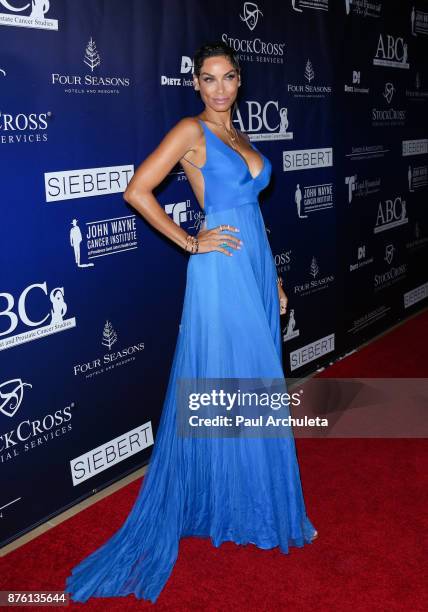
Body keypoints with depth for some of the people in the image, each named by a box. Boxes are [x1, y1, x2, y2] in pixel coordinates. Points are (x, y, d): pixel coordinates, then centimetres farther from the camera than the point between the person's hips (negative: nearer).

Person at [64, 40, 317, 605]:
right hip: (221, 271, -8)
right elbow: (137, 190, -15)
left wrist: (272, 279, 17)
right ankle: (219, 502, 19)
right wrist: (190, 242, -13)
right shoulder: (190, 130, -6)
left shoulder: (239, 136, 16)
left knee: (257, 383, 13)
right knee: (222, 387, 0)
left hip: (256, 266, 8)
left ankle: (253, 493, 30)